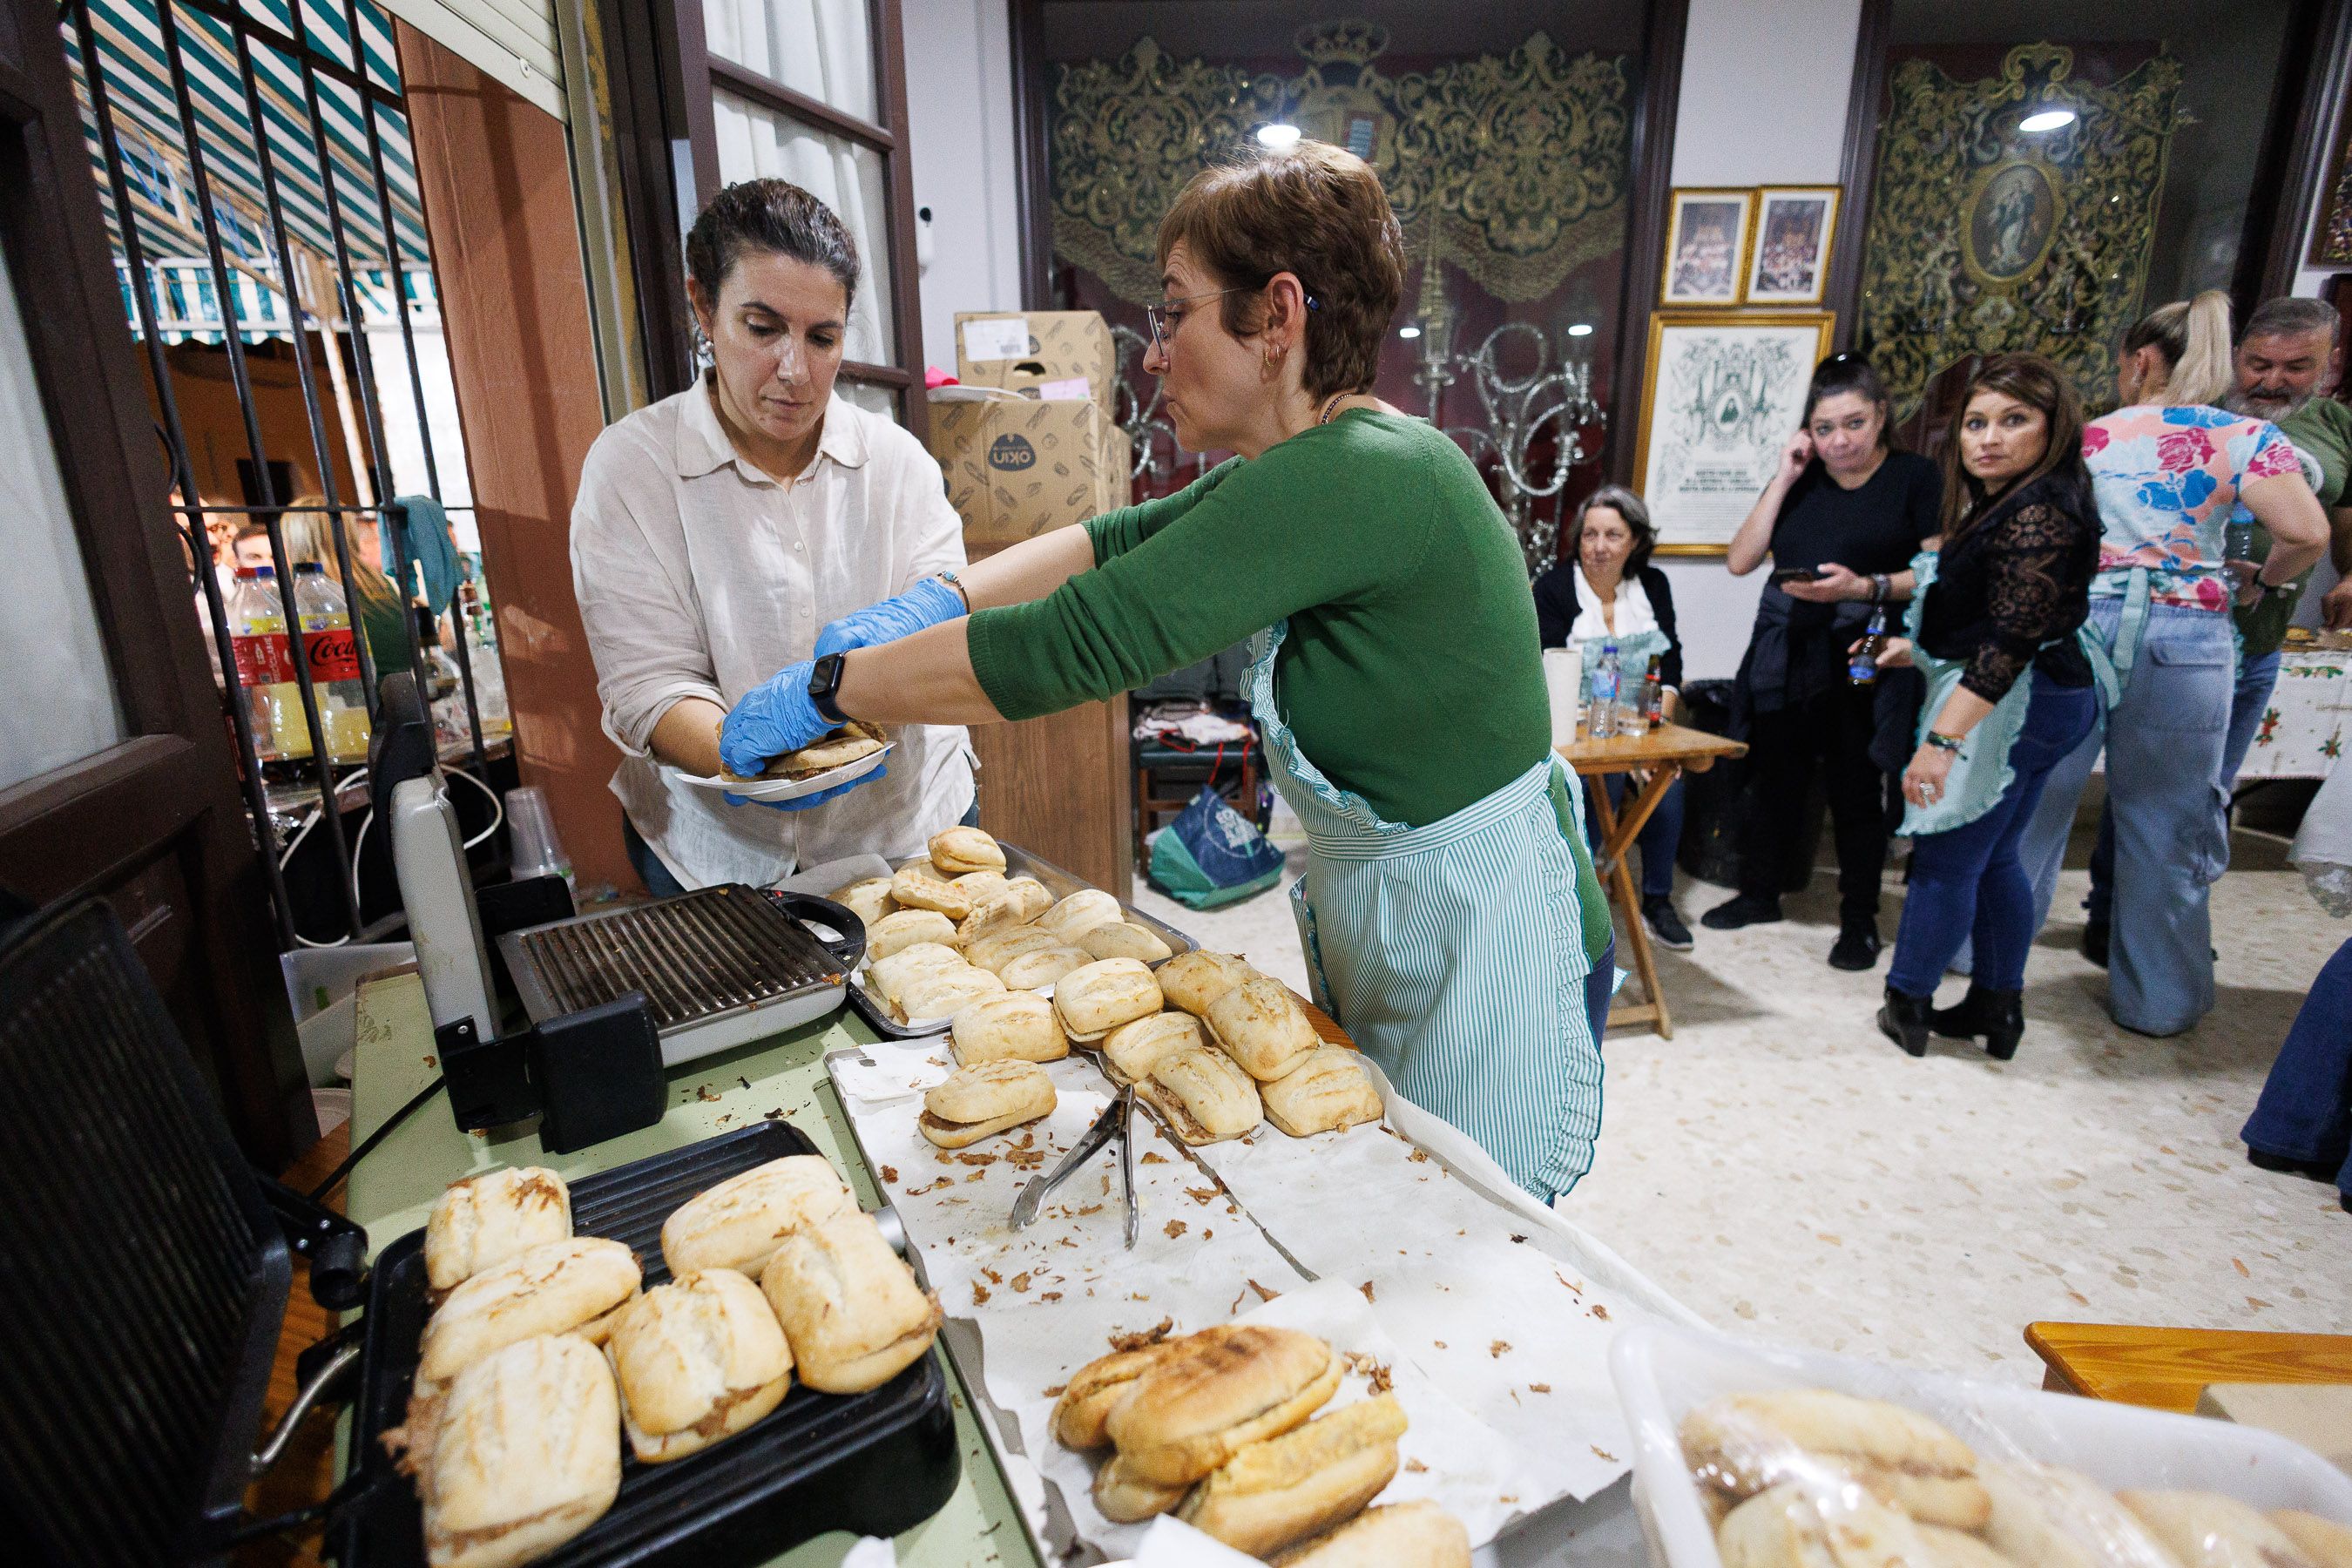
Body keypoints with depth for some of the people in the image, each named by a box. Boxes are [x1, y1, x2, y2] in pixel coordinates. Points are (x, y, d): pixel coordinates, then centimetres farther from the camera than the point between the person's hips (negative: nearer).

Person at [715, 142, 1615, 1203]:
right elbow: (1115, 542, 12)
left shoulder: (1361, 475, -27)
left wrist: (826, 689, -17)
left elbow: (1076, 643, -29)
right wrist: (928, 608, -1)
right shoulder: (1313, 467, 5)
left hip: (1482, 943, -9)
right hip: (1379, 923, 9)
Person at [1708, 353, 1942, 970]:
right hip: (1785, 653, 4)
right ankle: (1760, 892, 27)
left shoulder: (1915, 476, 1)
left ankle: (1860, 920, 17)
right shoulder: (1801, 481, 10)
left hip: (1861, 657, -3)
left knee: (1856, 787, 2)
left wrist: (1866, 587, -22)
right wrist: (1783, 479, -1)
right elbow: (1740, 561, 2)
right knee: (1774, 776, 10)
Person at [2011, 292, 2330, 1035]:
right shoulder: (2248, 438, 2)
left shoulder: (2092, 435, 5)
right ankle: (2157, 999, 20)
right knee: (2163, 824, 8)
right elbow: (2306, 534, -9)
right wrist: (2264, 581, 10)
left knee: (2035, 798, 10)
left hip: (2081, 622, 0)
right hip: (2187, 636, 0)